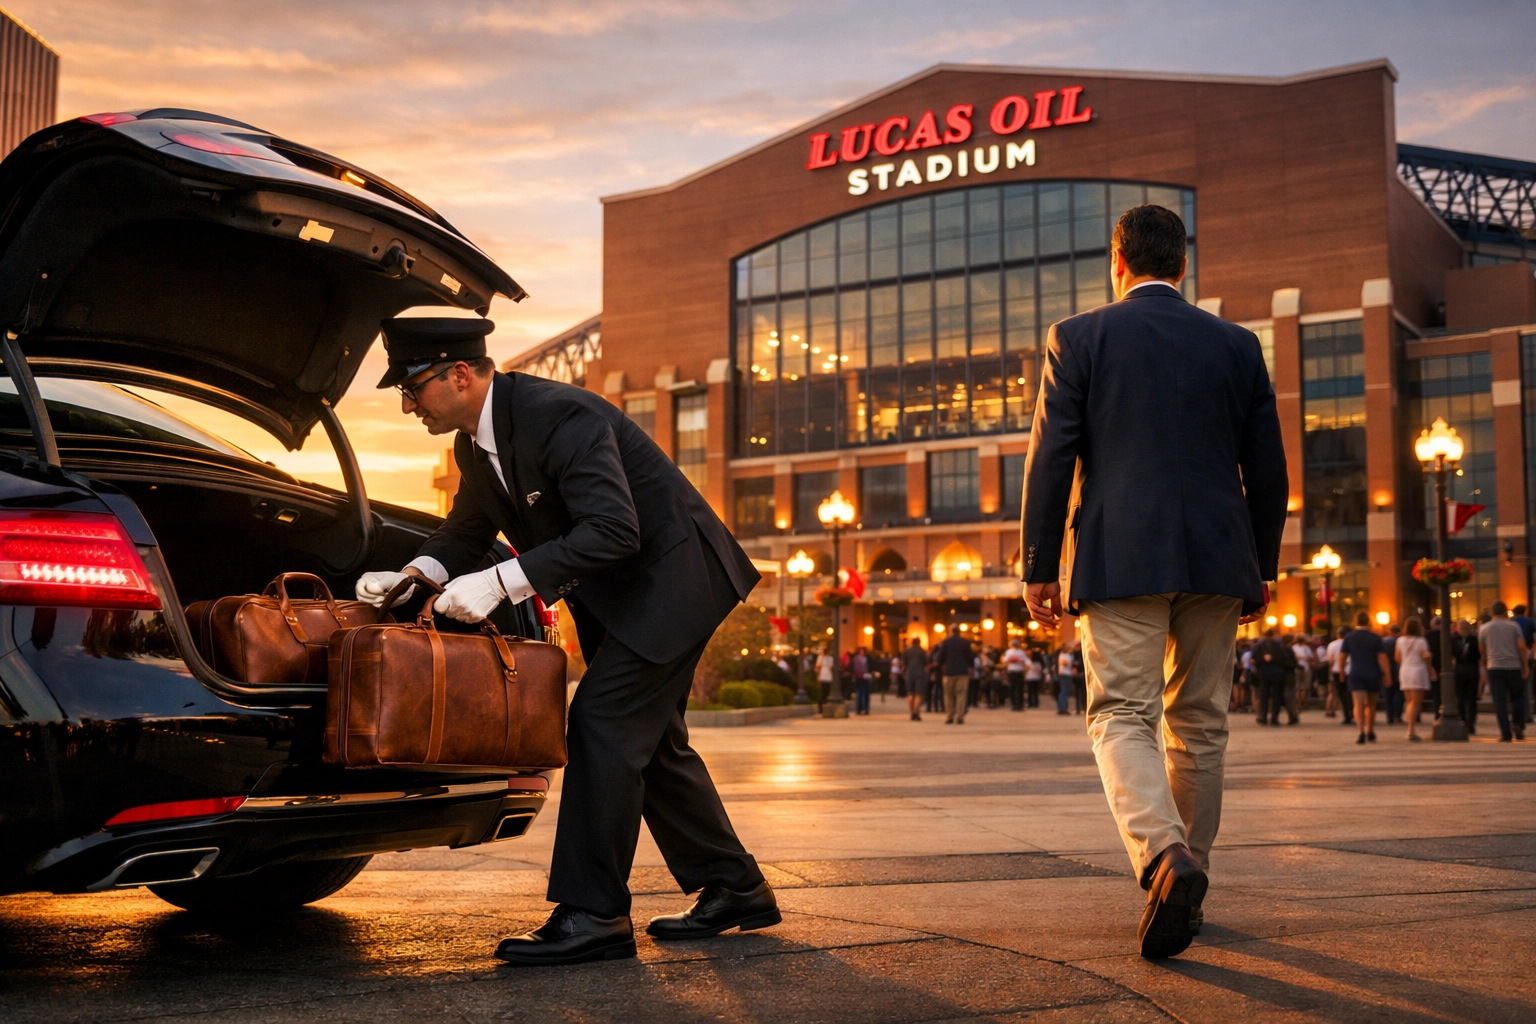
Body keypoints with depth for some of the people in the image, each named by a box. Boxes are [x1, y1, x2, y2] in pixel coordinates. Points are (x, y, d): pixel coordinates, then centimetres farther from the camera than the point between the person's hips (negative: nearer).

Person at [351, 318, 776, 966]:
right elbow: (467, 529, 13)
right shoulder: (475, 443, 2)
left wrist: (502, 581, -36)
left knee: (601, 727, -15)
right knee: (648, 741, 14)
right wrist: (414, 573, -8)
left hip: (671, 578, -10)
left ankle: (592, 915, -10)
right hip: (619, 597, 10)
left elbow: (612, 530, -35)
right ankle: (733, 888, 24)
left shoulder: (560, 416, -27)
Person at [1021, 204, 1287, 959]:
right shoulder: (1236, 344, 10)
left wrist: (1039, 568, 2)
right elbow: (1268, 470, 11)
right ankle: (1187, 883, 19)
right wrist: (1262, 569, 19)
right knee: (1198, 725, 13)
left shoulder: (1078, 338, 2)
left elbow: (1051, 462, -3)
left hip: (1121, 560, -3)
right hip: (1217, 560, 3)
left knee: (1121, 717, -3)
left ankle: (1165, 856, -27)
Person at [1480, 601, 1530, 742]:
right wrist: (1525, 665, 0)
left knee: (1499, 701, -1)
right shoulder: (1513, 625, 0)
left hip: (1494, 668, 0)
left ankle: (1505, 733, -5)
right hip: (1513, 666, 0)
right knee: (1517, 697, 14)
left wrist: (1485, 665, 27)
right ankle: (1517, 724, -5)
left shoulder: (1484, 628, 5)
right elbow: (1521, 646, -6)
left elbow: (1482, 650, 12)